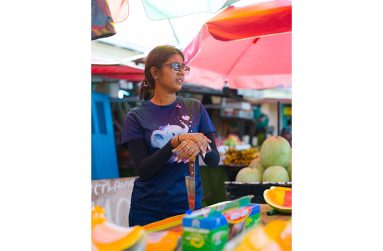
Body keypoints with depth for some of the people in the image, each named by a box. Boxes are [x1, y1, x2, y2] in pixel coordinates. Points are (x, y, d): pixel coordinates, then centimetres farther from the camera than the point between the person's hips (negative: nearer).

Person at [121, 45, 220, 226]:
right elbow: (143, 170, -12)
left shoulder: (195, 108, 2)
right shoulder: (136, 116, -4)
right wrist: (176, 142, -25)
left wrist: (200, 146, -22)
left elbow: (214, 160, 0)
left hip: (190, 205, 2)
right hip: (149, 210, -1)